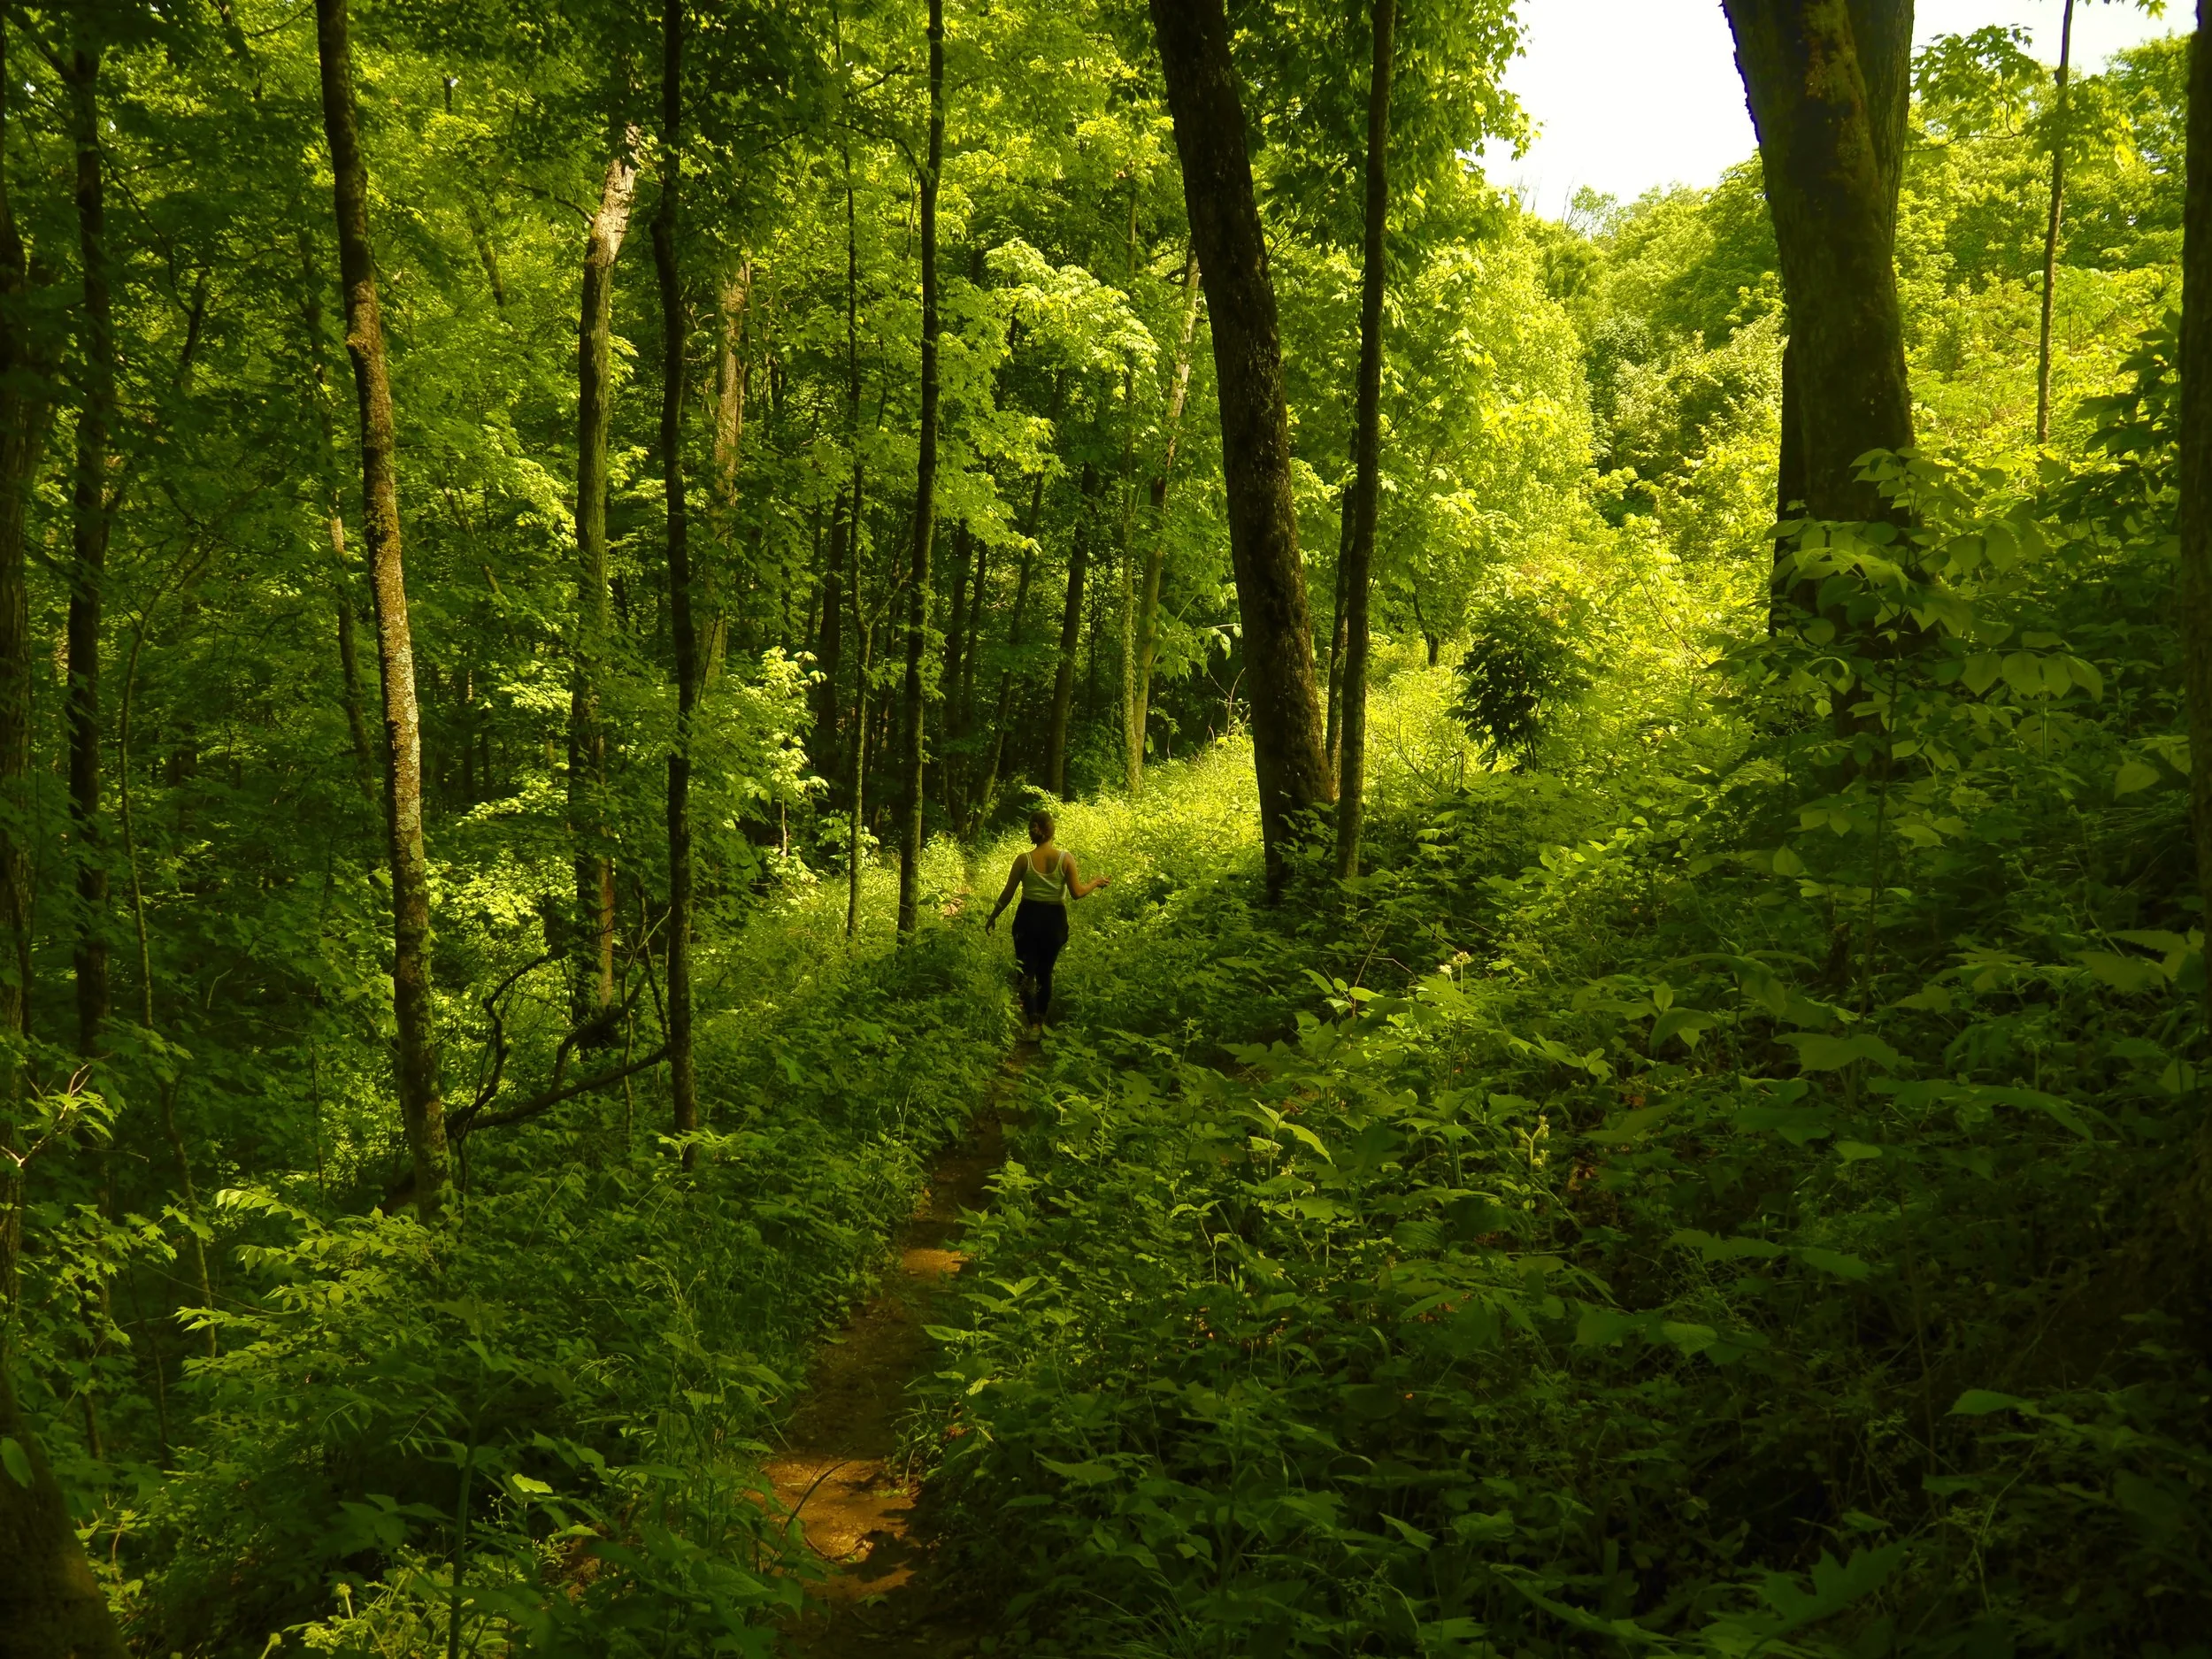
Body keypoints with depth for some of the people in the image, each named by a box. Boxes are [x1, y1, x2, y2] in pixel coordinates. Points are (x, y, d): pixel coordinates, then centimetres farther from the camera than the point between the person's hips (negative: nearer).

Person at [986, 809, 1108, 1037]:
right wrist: (1096, 883, 10)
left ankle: (1032, 1024, -10)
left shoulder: (1024, 860, -9)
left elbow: (1007, 894, -4)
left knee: (1027, 972, 3)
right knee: (1045, 972, 18)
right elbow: (1077, 893, -8)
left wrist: (992, 917, 10)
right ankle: (1041, 1021, 25)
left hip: (1028, 918, -1)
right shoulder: (1065, 858, -9)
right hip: (1055, 919, 2)